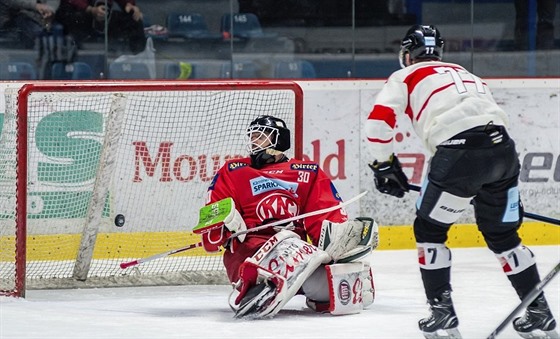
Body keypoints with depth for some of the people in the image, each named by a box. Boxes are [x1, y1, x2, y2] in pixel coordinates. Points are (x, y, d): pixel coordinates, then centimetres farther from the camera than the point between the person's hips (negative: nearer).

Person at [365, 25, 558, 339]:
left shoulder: (406, 77, 17)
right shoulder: (466, 74, 34)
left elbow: (379, 119, 3)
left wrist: (384, 165, 16)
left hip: (460, 153, -5)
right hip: (502, 147, 5)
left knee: (429, 230, 13)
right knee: (502, 234, 21)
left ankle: (442, 312, 8)